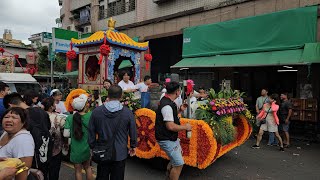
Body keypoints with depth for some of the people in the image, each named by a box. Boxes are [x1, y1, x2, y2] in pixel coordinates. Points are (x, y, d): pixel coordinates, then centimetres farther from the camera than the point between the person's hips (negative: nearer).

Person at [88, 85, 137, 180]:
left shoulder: (96, 111, -9)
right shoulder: (128, 112, -14)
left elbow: (91, 132, 0)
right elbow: (133, 132, -3)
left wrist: (92, 147, 14)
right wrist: (133, 146, 13)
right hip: (120, 154, -1)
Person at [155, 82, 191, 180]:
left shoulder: (167, 101, 5)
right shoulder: (167, 105, -27)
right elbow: (170, 126, -29)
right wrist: (185, 127, -16)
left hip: (171, 137, 11)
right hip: (166, 140, -11)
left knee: (178, 154, 30)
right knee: (179, 164, -5)